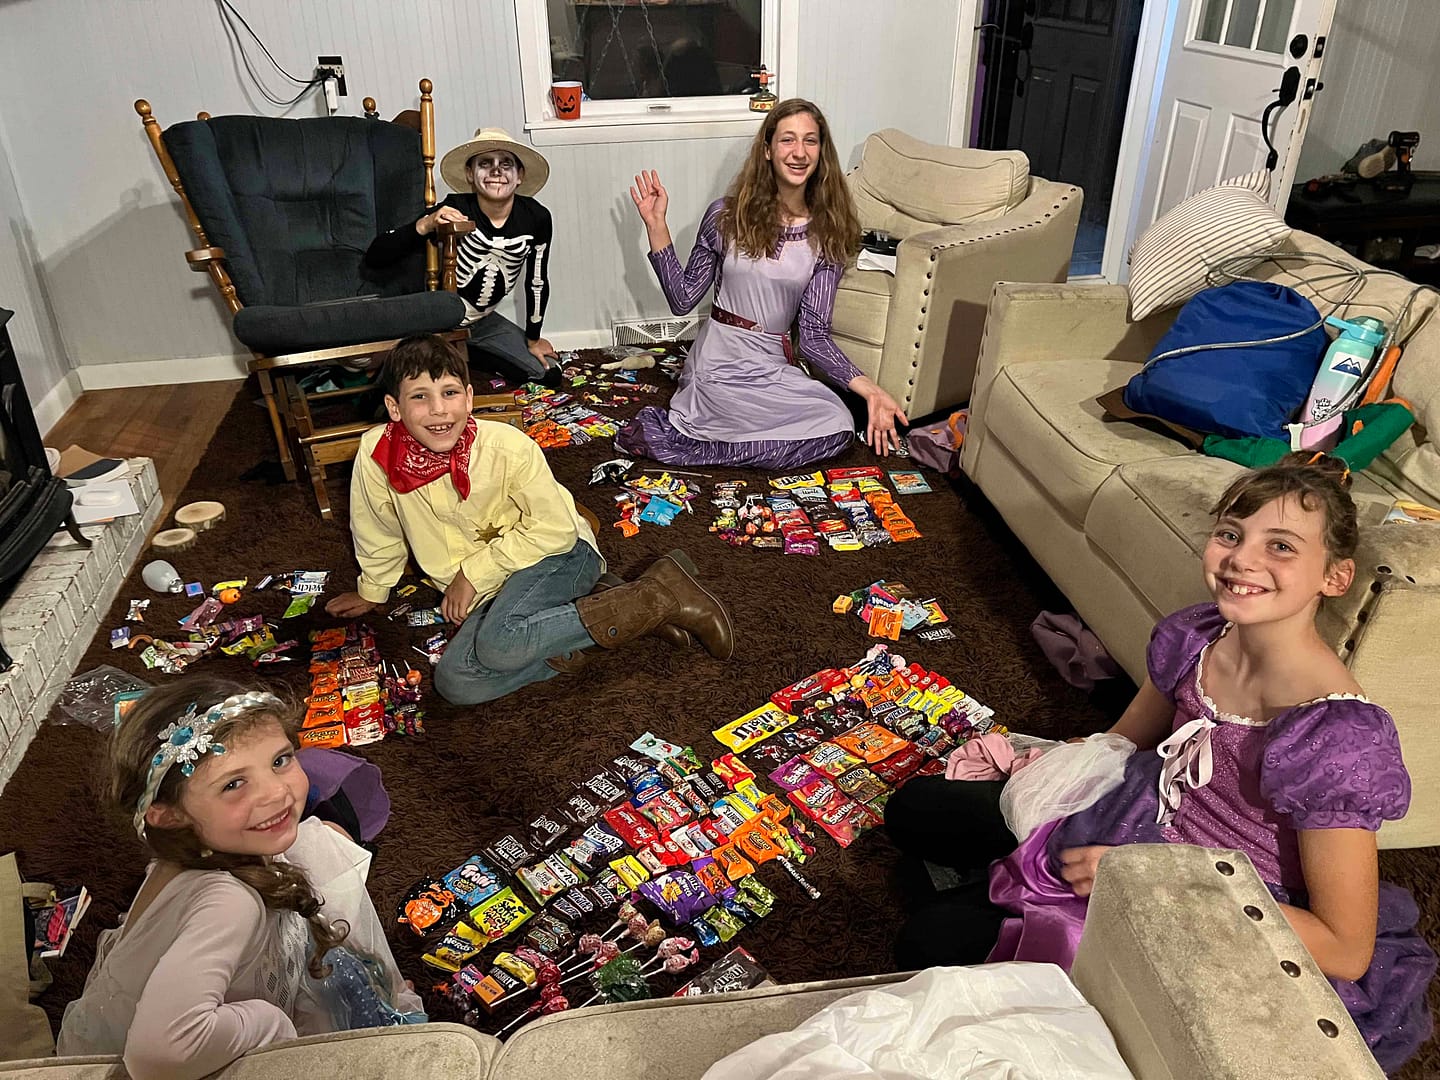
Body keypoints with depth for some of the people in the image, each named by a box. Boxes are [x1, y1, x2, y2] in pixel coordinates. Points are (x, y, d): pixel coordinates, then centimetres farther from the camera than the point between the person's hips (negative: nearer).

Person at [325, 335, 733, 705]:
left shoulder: (508, 447, -23)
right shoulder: (375, 454, -14)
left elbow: (555, 530, -16)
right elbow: (377, 535, 6)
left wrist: (474, 572, -17)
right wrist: (372, 591, 22)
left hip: (559, 554, -6)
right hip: (491, 592, 6)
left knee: (499, 642, -34)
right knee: (455, 682, -18)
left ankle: (657, 595, -21)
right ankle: (596, 601, -9)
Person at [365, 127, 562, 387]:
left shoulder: (536, 218, -13)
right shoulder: (455, 211, -24)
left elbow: (537, 282, 3)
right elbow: (375, 256, -25)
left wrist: (533, 339, 13)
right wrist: (425, 224, -40)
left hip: (483, 321, 5)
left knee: (549, 374, 7)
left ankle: (466, 354, 22)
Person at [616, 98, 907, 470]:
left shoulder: (826, 235, 2)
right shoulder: (726, 215, -3)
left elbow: (814, 335, -2)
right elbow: (683, 299, 0)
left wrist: (868, 388, -15)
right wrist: (656, 226, -8)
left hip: (775, 369, 5)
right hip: (720, 366, -4)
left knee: (838, 425, -20)